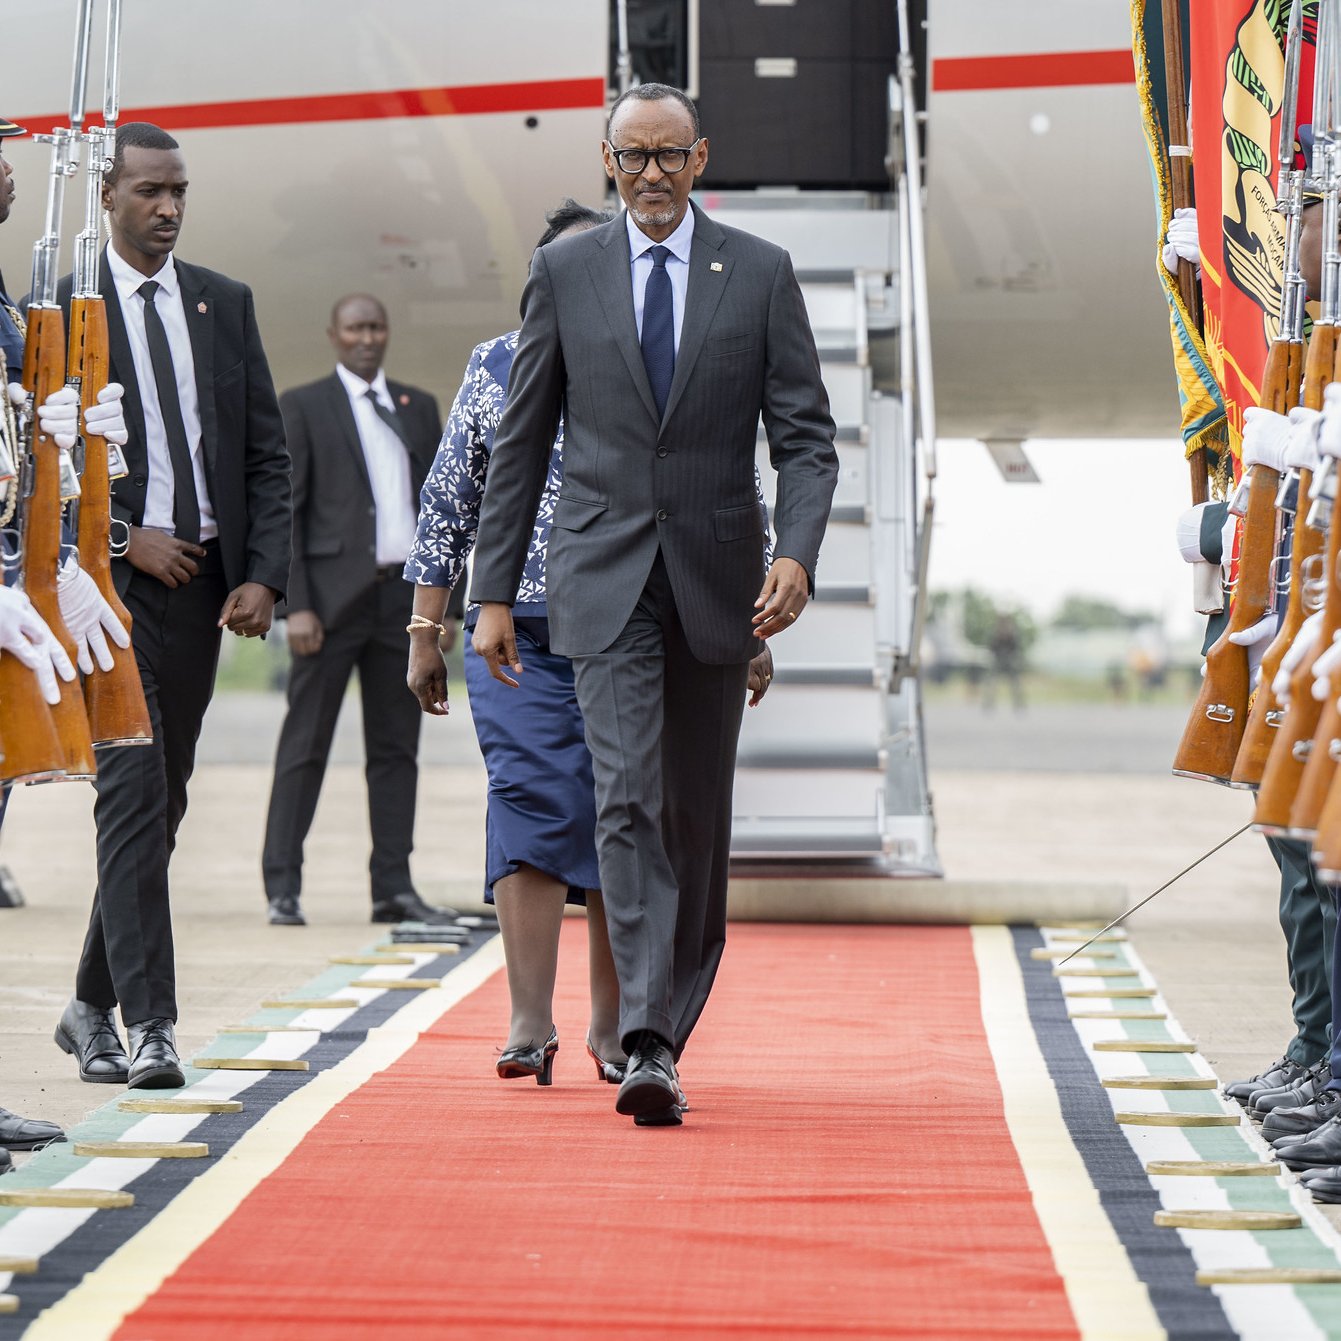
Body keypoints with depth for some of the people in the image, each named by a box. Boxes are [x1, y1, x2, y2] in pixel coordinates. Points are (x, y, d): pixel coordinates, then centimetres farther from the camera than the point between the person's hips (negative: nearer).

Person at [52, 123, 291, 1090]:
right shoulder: (62, 310, 0)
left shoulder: (225, 303, 12)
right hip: (112, 578, -5)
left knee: (162, 802, 10)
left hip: (205, 582, 5)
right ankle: (149, 1026, -14)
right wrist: (122, 537, -13)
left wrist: (264, 575, -1)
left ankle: (94, 1007, 23)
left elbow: (266, 452, 10)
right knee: (134, 793, -13)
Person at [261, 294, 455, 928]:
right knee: (305, 745, -3)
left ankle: (394, 887, 9)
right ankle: (282, 888, -1)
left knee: (396, 747, 6)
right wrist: (296, 606, -12)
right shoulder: (302, 406, 3)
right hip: (335, 595, -4)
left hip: (403, 593, 4)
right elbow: (284, 510, -3)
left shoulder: (419, 407, 16)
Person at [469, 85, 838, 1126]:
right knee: (628, 799, -14)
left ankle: (672, 1023, 23)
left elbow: (805, 437, 1)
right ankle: (647, 1047, -20)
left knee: (698, 815, 8)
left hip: (716, 574, 1)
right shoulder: (565, 271, 6)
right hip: (605, 577, -1)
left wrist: (796, 552, -16)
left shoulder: (761, 273, 4)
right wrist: (495, 590, 4)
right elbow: (523, 441, 8)